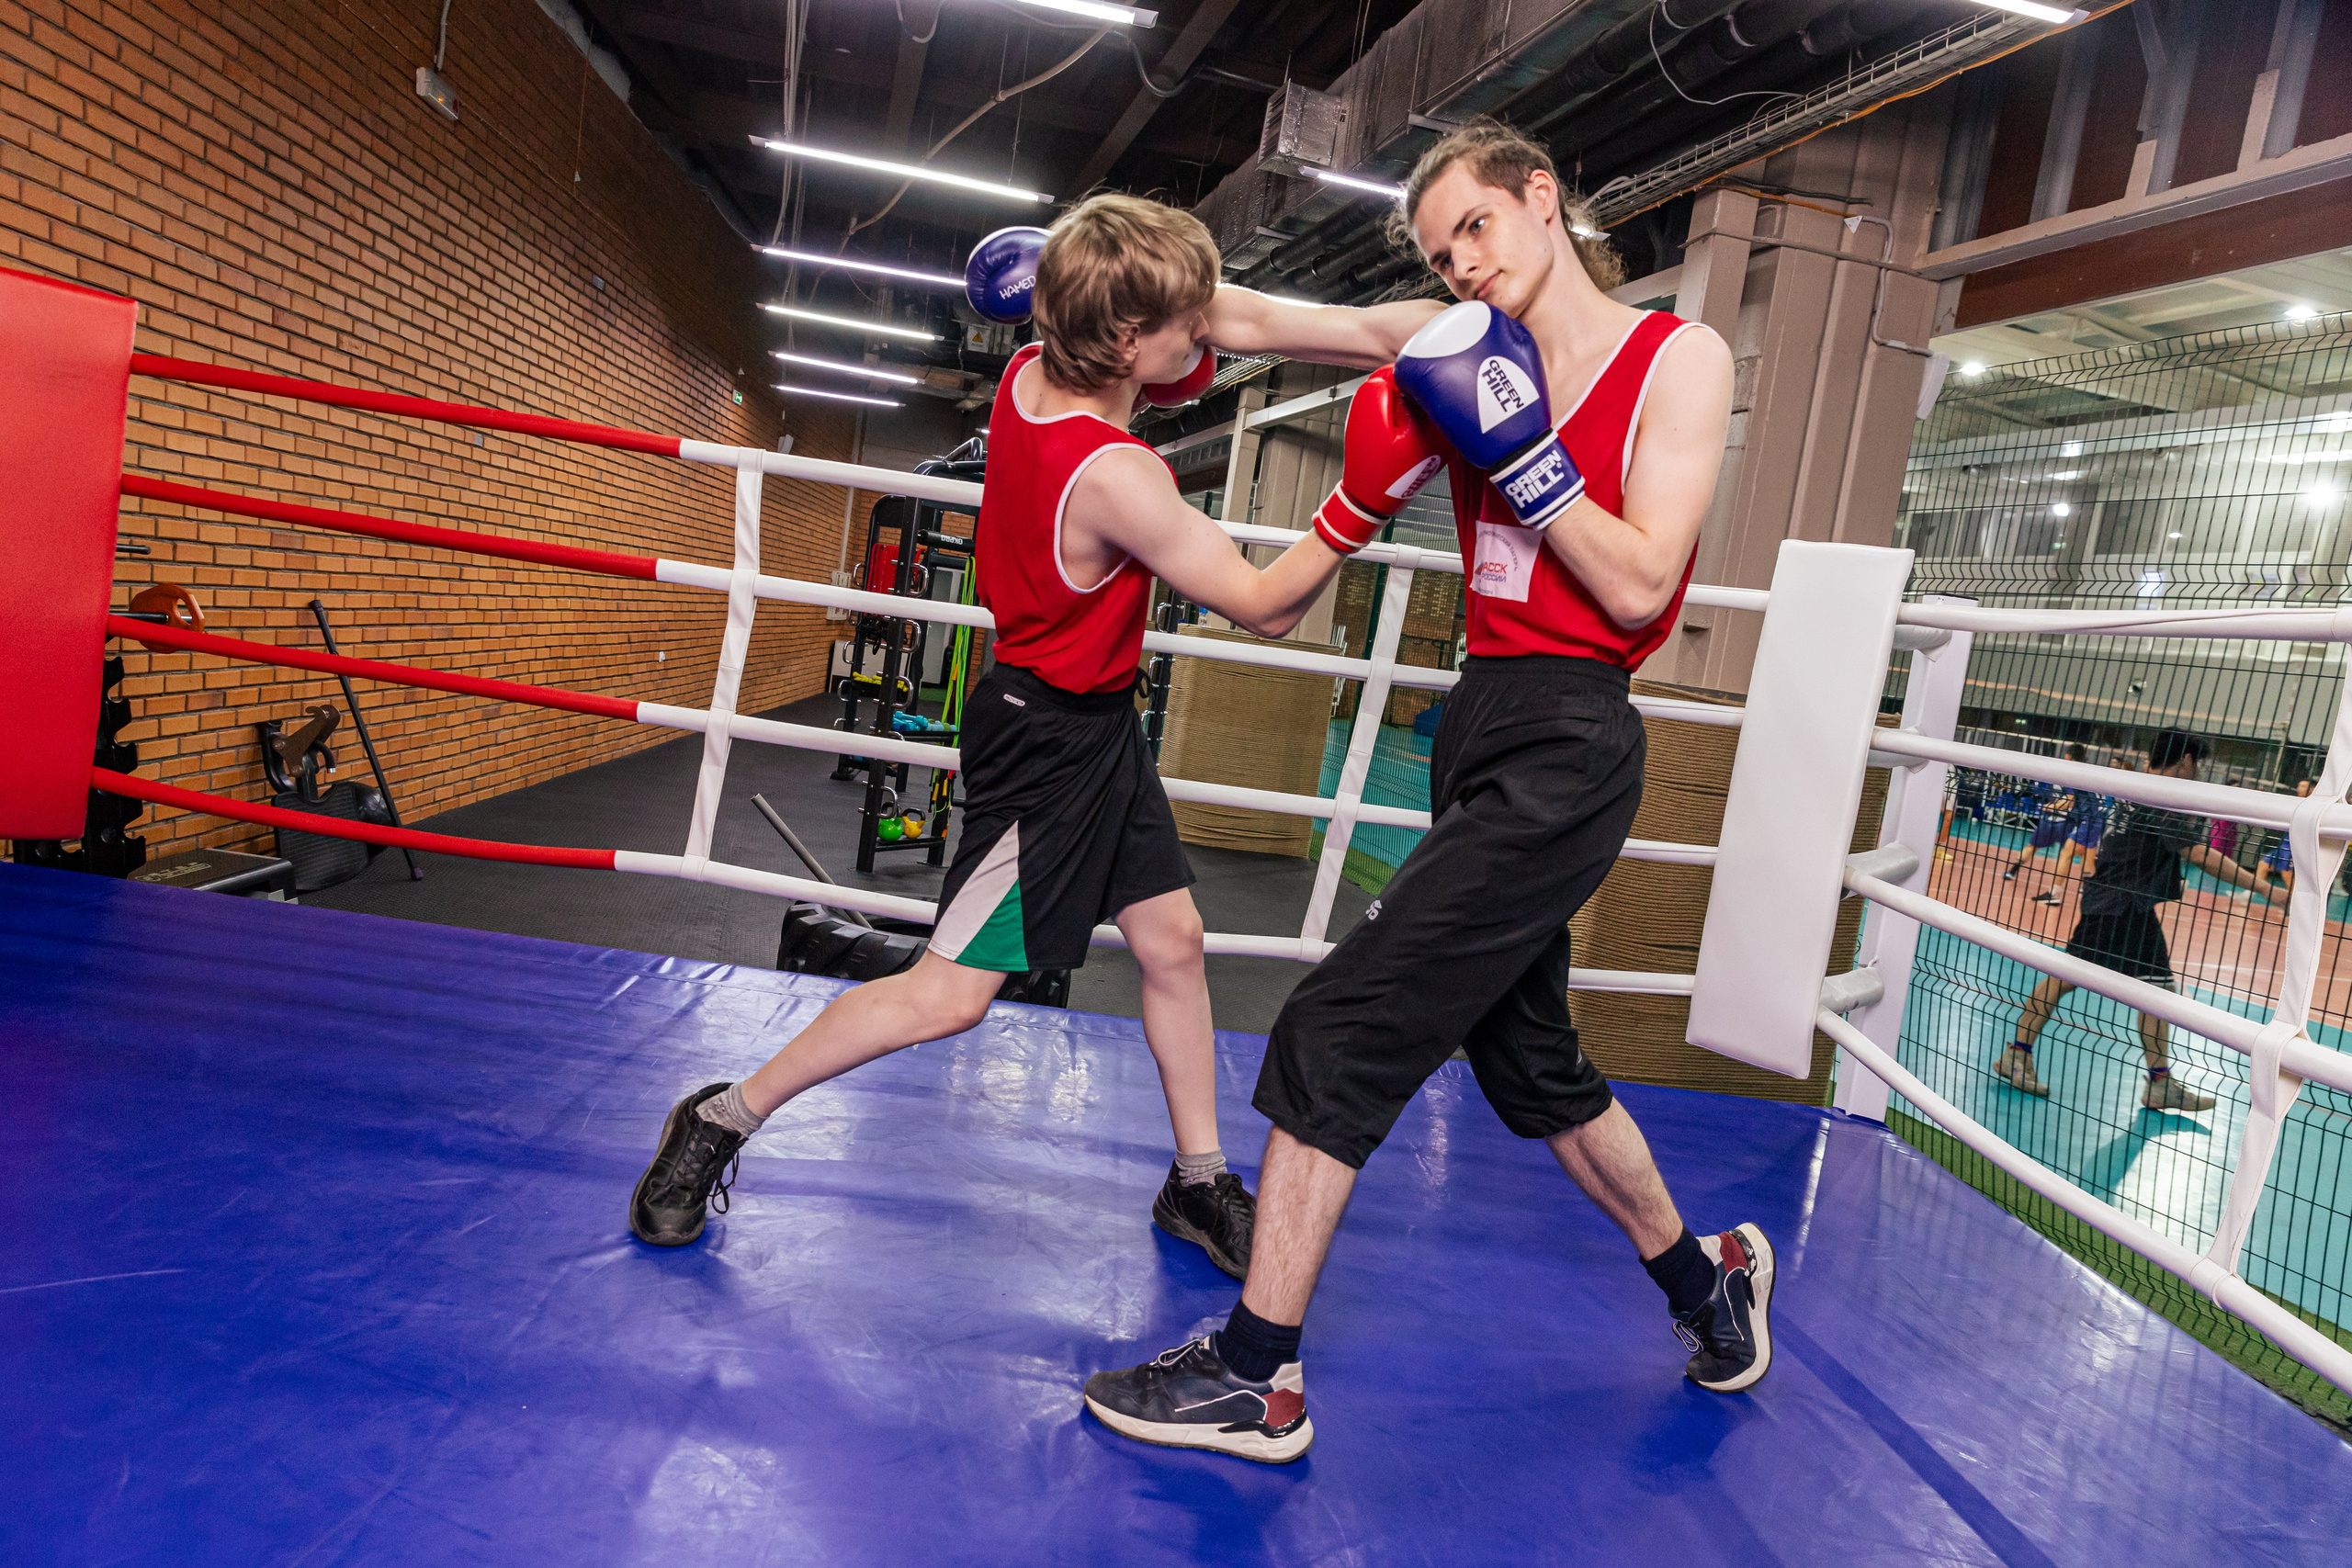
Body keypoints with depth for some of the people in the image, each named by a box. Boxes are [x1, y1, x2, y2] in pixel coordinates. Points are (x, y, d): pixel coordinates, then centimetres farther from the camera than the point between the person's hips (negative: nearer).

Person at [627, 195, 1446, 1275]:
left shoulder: (1032, 369, -6)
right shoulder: (1116, 477, -30)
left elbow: (1239, 321, 3)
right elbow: (1264, 608, -20)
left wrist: (1395, 330, -5)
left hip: (1095, 724, 9)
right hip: (1050, 739, -9)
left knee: (1172, 941, 13)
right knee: (949, 994, -2)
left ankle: (1199, 1183, 28)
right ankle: (722, 1120, 14)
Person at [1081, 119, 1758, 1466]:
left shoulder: (1679, 360, -3)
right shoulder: (1473, 351, 12)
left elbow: (1639, 588, -11)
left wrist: (1519, 448, -15)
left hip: (1564, 745, -7)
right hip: (1482, 727, 7)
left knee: (1341, 1030, -11)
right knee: (1531, 1063, 19)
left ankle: (1257, 1379, 1)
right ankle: (1709, 1279, 41)